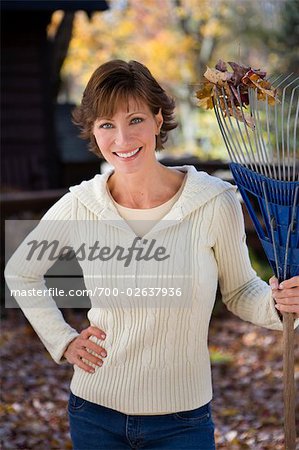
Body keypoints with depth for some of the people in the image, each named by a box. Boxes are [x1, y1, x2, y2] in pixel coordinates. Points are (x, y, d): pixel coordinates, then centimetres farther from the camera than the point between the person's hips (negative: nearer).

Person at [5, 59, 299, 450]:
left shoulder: (215, 203, -13)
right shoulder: (80, 206, -8)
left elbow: (238, 292, 0)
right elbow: (19, 273, 10)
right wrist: (62, 341, 2)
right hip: (95, 414, 1)